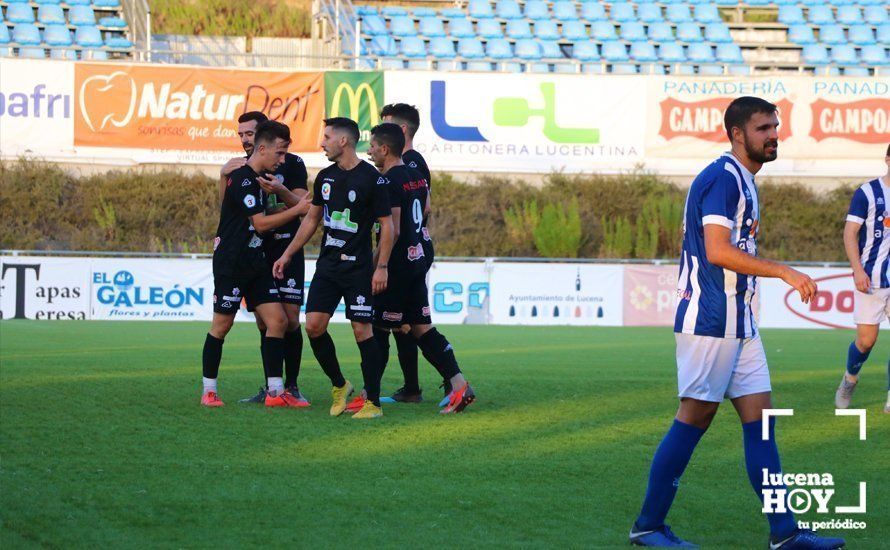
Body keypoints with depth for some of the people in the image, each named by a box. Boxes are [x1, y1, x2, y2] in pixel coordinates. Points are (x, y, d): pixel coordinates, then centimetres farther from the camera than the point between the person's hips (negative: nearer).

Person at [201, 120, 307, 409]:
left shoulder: (257, 179, 13)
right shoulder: (242, 178, -16)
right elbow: (261, 223, -20)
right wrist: (297, 210, -17)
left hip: (255, 264, 9)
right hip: (230, 264, -9)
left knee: (277, 320, -2)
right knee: (221, 325, 0)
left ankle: (276, 391, -2)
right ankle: (209, 390, 11)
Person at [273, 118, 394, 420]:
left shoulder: (371, 179, -10)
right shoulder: (325, 177, 10)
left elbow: (387, 224, -8)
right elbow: (312, 219, 20)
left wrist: (381, 267, -13)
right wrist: (287, 255, 18)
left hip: (358, 268, -6)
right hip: (327, 265, 6)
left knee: (362, 330, -6)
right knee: (314, 325, -3)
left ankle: (373, 403, 0)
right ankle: (339, 385, 16)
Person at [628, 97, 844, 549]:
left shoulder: (742, 181, 17)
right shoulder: (722, 178, -14)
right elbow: (718, 251, -23)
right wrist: (784, 272, -23)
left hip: (737, 322, 10)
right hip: (710, 321, -10)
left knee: (759, 419, 5)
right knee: (695, 418, -5)